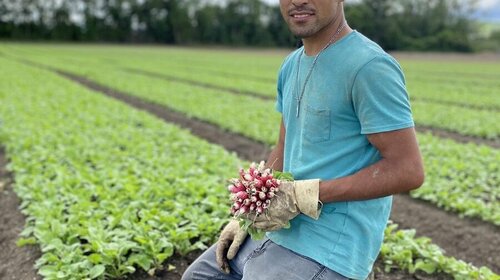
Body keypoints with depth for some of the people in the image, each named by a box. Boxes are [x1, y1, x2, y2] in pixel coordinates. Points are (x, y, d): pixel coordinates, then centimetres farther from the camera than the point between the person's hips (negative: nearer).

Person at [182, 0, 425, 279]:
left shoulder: (369, 66, -18)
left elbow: (409, 170, -20)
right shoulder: (292, 65, 9)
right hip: (282, 230, 9)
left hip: (328, 248, -8)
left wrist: (303, 196, -21)